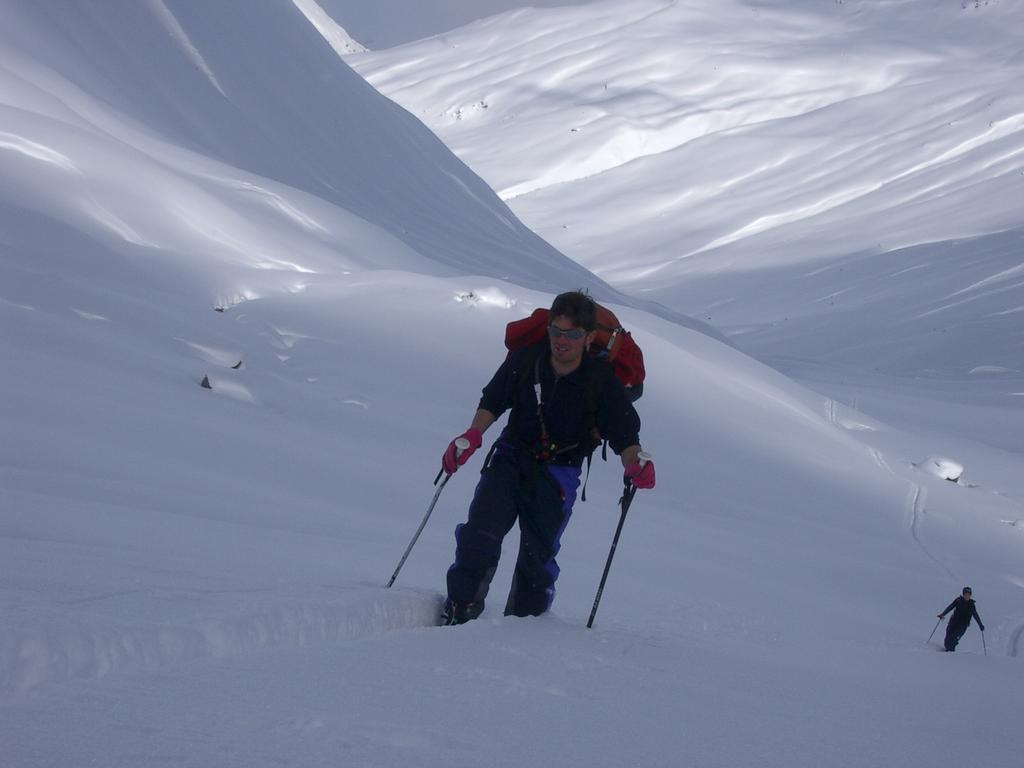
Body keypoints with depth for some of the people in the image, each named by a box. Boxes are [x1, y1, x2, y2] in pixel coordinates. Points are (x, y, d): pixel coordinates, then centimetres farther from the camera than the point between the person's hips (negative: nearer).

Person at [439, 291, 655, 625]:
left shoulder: (601, 381, -14)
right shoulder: (526, 359, -9)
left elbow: (624, 434, -13)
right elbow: (492, 402, 5)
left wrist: (635, 463, -34)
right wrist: (472, 436, -11)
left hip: (558, 474, -1)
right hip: (511, 456, 1)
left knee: (538, 553, -3)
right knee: (480, 533, -15)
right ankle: (460, 608, -3)